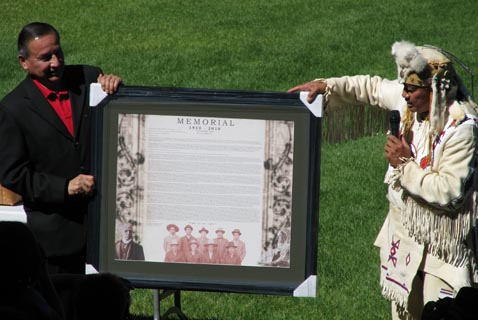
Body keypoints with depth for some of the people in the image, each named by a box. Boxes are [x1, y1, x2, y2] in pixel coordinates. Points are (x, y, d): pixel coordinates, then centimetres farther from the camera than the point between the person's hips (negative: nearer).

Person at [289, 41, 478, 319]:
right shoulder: (412, 102, -3)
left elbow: (449, 192, -27)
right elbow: (373, 88, 18)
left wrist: (406, 165, -22)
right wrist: (326, 87, 11)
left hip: (442, 243, -8)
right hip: (406, 229, 8)